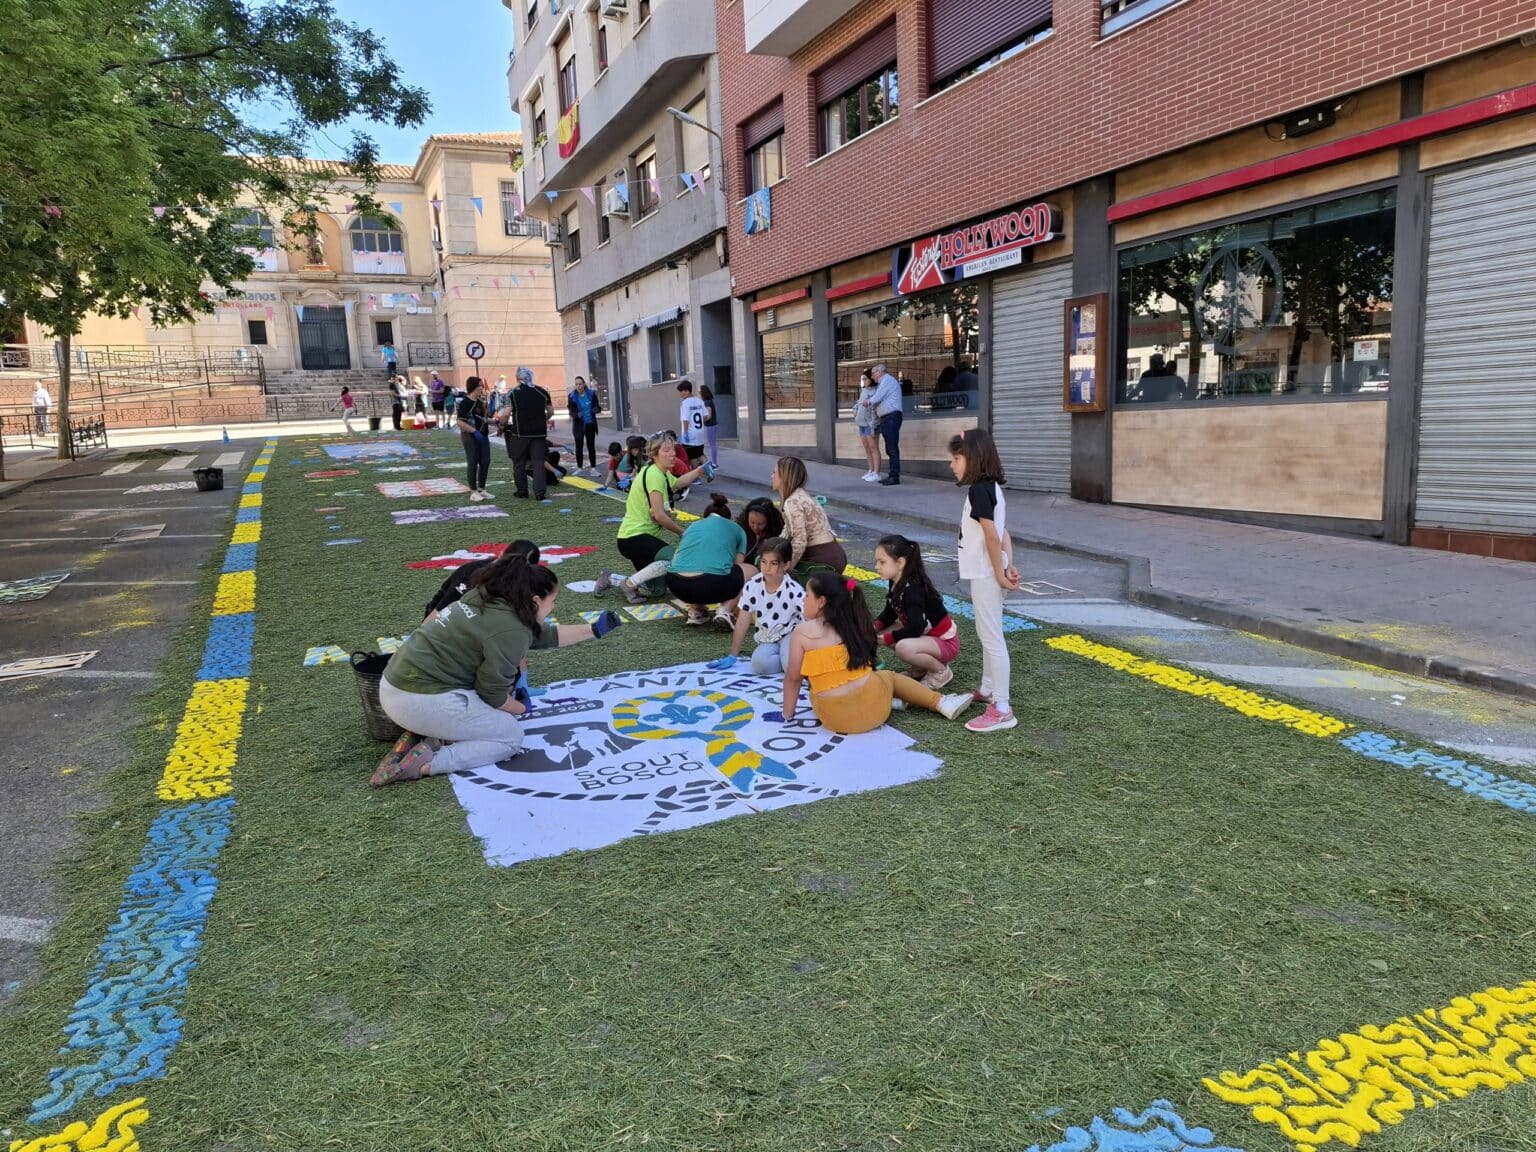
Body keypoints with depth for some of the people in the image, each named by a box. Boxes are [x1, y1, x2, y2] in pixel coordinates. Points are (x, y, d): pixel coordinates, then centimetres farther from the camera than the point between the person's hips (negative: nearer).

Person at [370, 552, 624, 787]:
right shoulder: (511, 629, -18)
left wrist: (594, 629, 23)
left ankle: (428, 738, 5)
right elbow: (493, 694, -11)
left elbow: (546, 635, 22)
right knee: (511, 735, 5)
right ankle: (426, 763, -9)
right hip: (423, 701, -9)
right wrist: (519, 708, 9)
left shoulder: (487, 600, 10)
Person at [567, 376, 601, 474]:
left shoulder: (591, 394, -3)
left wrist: (597, 409, -19)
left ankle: (593, 468, 9)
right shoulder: (572, 396, -6)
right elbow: (571, 412, -6)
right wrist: (577, 415, -27)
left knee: (591, 447, 5)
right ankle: (579, 468, 14)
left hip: (590, 424, 1)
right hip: (579, 425, -1)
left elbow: (598, 406, 5)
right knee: (579, 447, 5)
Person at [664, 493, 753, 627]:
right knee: (751, 571, 23)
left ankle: (695, 611, 17)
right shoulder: (735, 529, 22)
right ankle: (726, 610, 4)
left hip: (676, 586, 4)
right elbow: (737, 565, 25)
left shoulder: (693, 525, 29)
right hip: (711, 585, -4)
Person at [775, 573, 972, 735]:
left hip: (834, 718, -4)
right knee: (889, 676, 35)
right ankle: (943, 703, 23)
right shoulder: (853, 626, 10)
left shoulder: (802, 631, -4)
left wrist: (787, 714, 10)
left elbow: (793, 677, -1)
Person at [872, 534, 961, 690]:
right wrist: (874, 627, -13)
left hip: (945, 642, -9)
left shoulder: (912, 589, -28)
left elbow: (916, 628, -33)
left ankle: (942, 672, -7)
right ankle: (921, 668, 10)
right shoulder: (895, 583, -1)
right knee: (878, 633, -1)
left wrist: (885, 638, -24)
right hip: (926, 635, 9)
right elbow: (889, 613, 8)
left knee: (904, 647, -35)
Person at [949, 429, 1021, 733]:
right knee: (987, 633, 21)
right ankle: (987, 690, 35)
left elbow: (992, 536, -22)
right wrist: (1009, 566, 6)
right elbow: (1002, 532, 10)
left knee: (991, 637, -8)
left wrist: (1000, 574, -17)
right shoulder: (991, 487, 12)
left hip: (984, 574, -10)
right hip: (986, 572, 10)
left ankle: (1002, 709, -5)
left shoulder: (978, 490, -19)